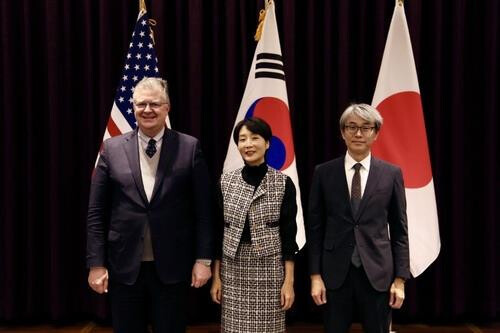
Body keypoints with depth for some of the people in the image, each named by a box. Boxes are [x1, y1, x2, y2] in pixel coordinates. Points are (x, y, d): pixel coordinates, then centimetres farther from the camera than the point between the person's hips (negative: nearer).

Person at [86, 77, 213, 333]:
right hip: (124, 267, 1)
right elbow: (96, 212, 3)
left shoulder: (189, 147, -1)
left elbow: (203, 209, -1)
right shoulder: (112, 148, 3)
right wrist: (96, 264, -2)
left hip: (172, 267, -1)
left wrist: (203, 259, -4)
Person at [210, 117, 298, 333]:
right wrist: (216, 276, 4)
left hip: (270, 269, -2)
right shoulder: (226, 182, 2)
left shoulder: (283, 183, -4)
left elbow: (288, 234, -4)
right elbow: (219, 231, 6)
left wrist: (289, 281, -6)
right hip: (233, 270, 2)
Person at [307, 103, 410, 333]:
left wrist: (400, 279, -1)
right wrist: (315, 275, -2)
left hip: (377, 273, 0)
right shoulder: (324, 172, 2)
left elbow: (399, 230, 3)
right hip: (335, 273, 0)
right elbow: (315, 227, 2)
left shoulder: (391, 174, 2)